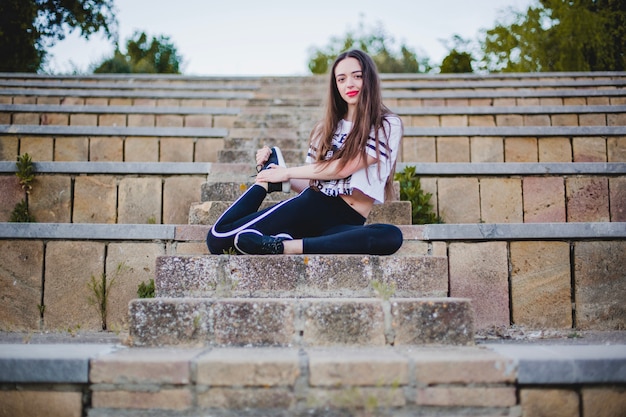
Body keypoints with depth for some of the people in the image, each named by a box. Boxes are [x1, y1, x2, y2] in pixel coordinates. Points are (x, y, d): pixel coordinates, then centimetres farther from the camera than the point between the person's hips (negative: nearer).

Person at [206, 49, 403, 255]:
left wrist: (286, 172, -2)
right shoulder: (325, 128, 17)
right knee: (219, 237, -17)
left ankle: (286, 247, -39)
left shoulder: (388, 125, 3)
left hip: (347, 222, -2)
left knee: (392, 237, -40)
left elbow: (344, 168, -7)